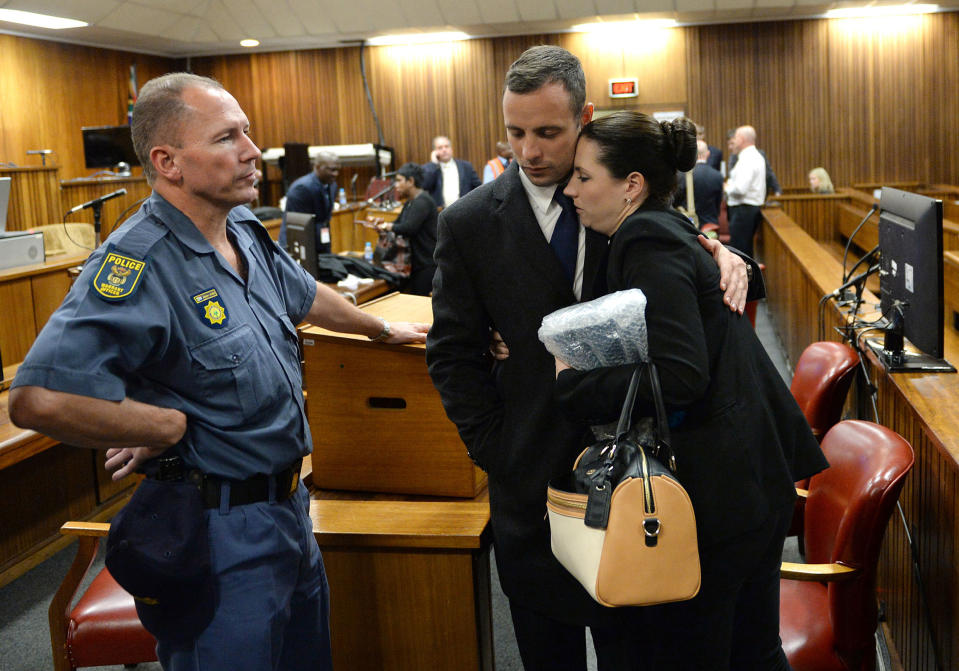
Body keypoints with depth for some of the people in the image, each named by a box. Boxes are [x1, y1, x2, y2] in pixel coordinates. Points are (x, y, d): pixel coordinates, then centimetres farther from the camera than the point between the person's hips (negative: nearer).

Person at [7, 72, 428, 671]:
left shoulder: (245, 231, 3)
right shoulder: (139, 263, -25)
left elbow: (304, 296, 24)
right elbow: (40, 399, -36)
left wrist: (382, 328, 37)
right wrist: (176, 428, -24)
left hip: (289, 505, 9)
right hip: (222, 530, -9)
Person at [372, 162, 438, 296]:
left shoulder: (422, 201, -15)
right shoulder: (410, 203, 19)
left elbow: (409, 228, -24)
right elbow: (399, 223, 20)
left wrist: (388, 226, -9)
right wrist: (384, 223, 1)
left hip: (428, 263, -10)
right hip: (418, 263, 10)